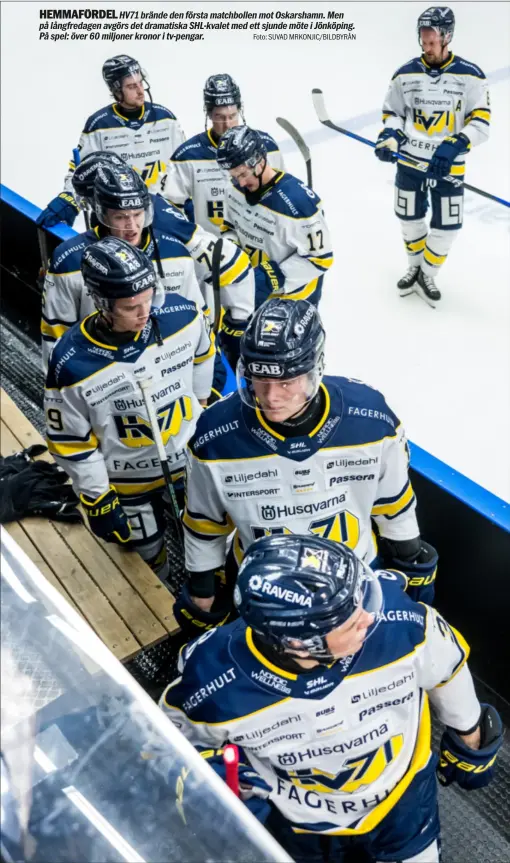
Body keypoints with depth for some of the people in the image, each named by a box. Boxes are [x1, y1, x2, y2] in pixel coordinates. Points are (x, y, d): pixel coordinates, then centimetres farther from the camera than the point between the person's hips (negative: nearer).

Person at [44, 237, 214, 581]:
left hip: (193, 459, 3)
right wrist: (97, 500, -9)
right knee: (147, 558, 22)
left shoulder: (183, 315, -23)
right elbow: (70, 442, -15)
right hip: (129, 482, -2)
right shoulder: (71, 362, -29)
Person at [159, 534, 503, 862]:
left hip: (401, 801, 1)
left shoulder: (401, 622, -36)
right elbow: (181, 730, -9)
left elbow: (447, 669, -10)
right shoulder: (214, 683, -35)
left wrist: (470, 743, 5)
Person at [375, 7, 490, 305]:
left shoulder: (470, 75, -7)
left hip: (448, 166, -2)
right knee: (411, 220, 13)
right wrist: (389, 138, -10)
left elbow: (481, 122, -9)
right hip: (409, 161, 2)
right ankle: (415, 267, 38)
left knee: (446, 227, 0)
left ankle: (427, 276, 23)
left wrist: (454, 146, -25)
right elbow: (392, 113, 11)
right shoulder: (406, 73, 0)